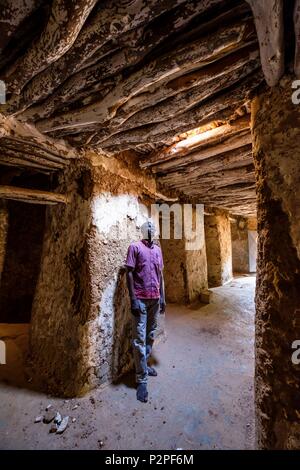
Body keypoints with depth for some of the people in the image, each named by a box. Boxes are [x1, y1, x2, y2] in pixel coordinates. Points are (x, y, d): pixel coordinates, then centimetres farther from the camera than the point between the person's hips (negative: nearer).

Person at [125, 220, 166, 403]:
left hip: (155, 298, 6)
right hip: (141, 299, -6)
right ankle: (142, 379, 15)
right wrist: (133, 299, -15)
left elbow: (160, 274, 15)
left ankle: (144, 365, 37)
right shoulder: (135, 247, -6)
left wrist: (162, 297, 12)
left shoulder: (158, 249, 12)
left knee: (151, 335, 17)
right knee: (139, 339, 2)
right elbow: (129, 273, -10)